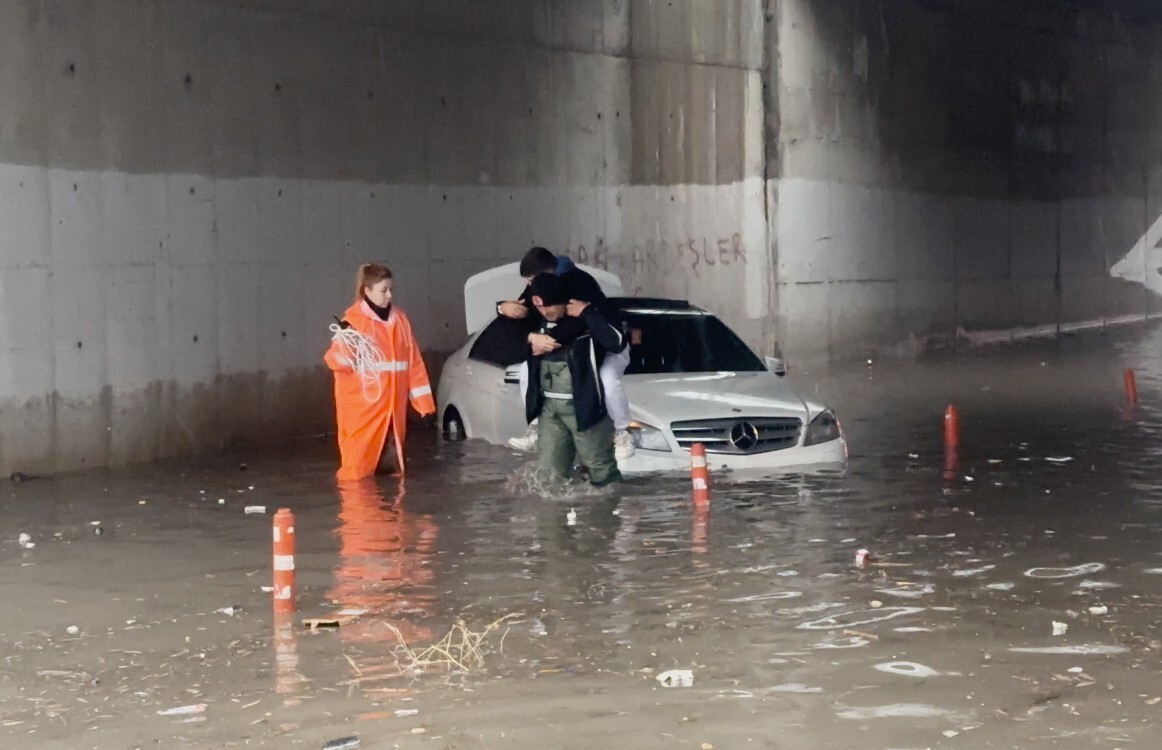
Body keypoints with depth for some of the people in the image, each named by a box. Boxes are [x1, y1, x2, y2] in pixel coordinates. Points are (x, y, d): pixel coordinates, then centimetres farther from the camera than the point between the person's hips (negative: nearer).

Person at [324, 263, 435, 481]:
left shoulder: (399, 319, 9)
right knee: (359, 466, -4)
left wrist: (422, 398, 9)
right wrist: (346, 347, -30)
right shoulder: (354, 320, -6)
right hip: (363, 405, -5)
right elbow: (335, 361, -8)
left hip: (392, 405, 5)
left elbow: (413, 361, 11)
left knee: (391, 466, 11)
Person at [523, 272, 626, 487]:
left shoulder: (587, 320, -11)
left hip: (583, 406, -6)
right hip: (549, 407, 6)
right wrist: (529, 338, -6)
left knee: (601, 469, 1)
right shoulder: (538, 323, 8)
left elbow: (616, 342, -26)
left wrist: (588, 312, -23)